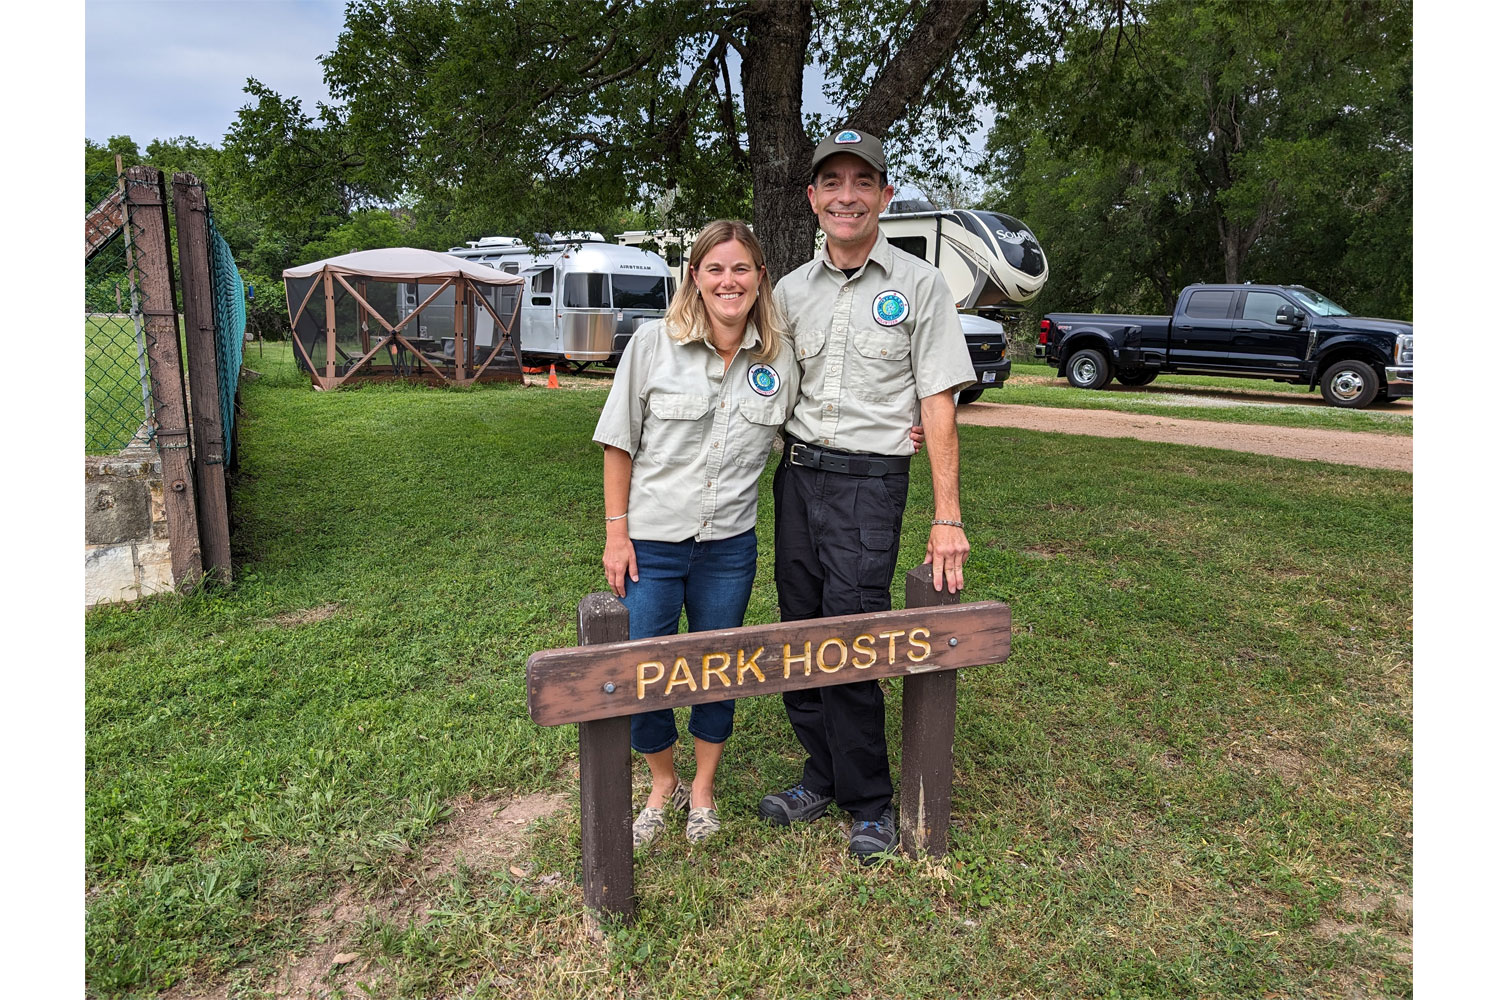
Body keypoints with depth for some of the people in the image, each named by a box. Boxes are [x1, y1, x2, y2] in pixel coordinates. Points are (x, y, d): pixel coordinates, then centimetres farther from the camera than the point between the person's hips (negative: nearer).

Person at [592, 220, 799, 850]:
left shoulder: (779, 358, -1)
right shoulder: (653, 344, -7)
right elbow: (619, 443, -3)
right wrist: (616, 533, -6)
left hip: (729, 546, 2)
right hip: (651, 543, -1)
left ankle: (703, 790, 38)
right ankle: (663, 783, 34)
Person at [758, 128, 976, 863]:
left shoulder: (919, 285, -1)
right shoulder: (791, 290, 10)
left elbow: (937, 402, -4)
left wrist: (947, 517, -10)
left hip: (869, 479, -4)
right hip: (796, 472, 5)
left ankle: (869, 802, 14)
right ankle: (822, 778, 27)